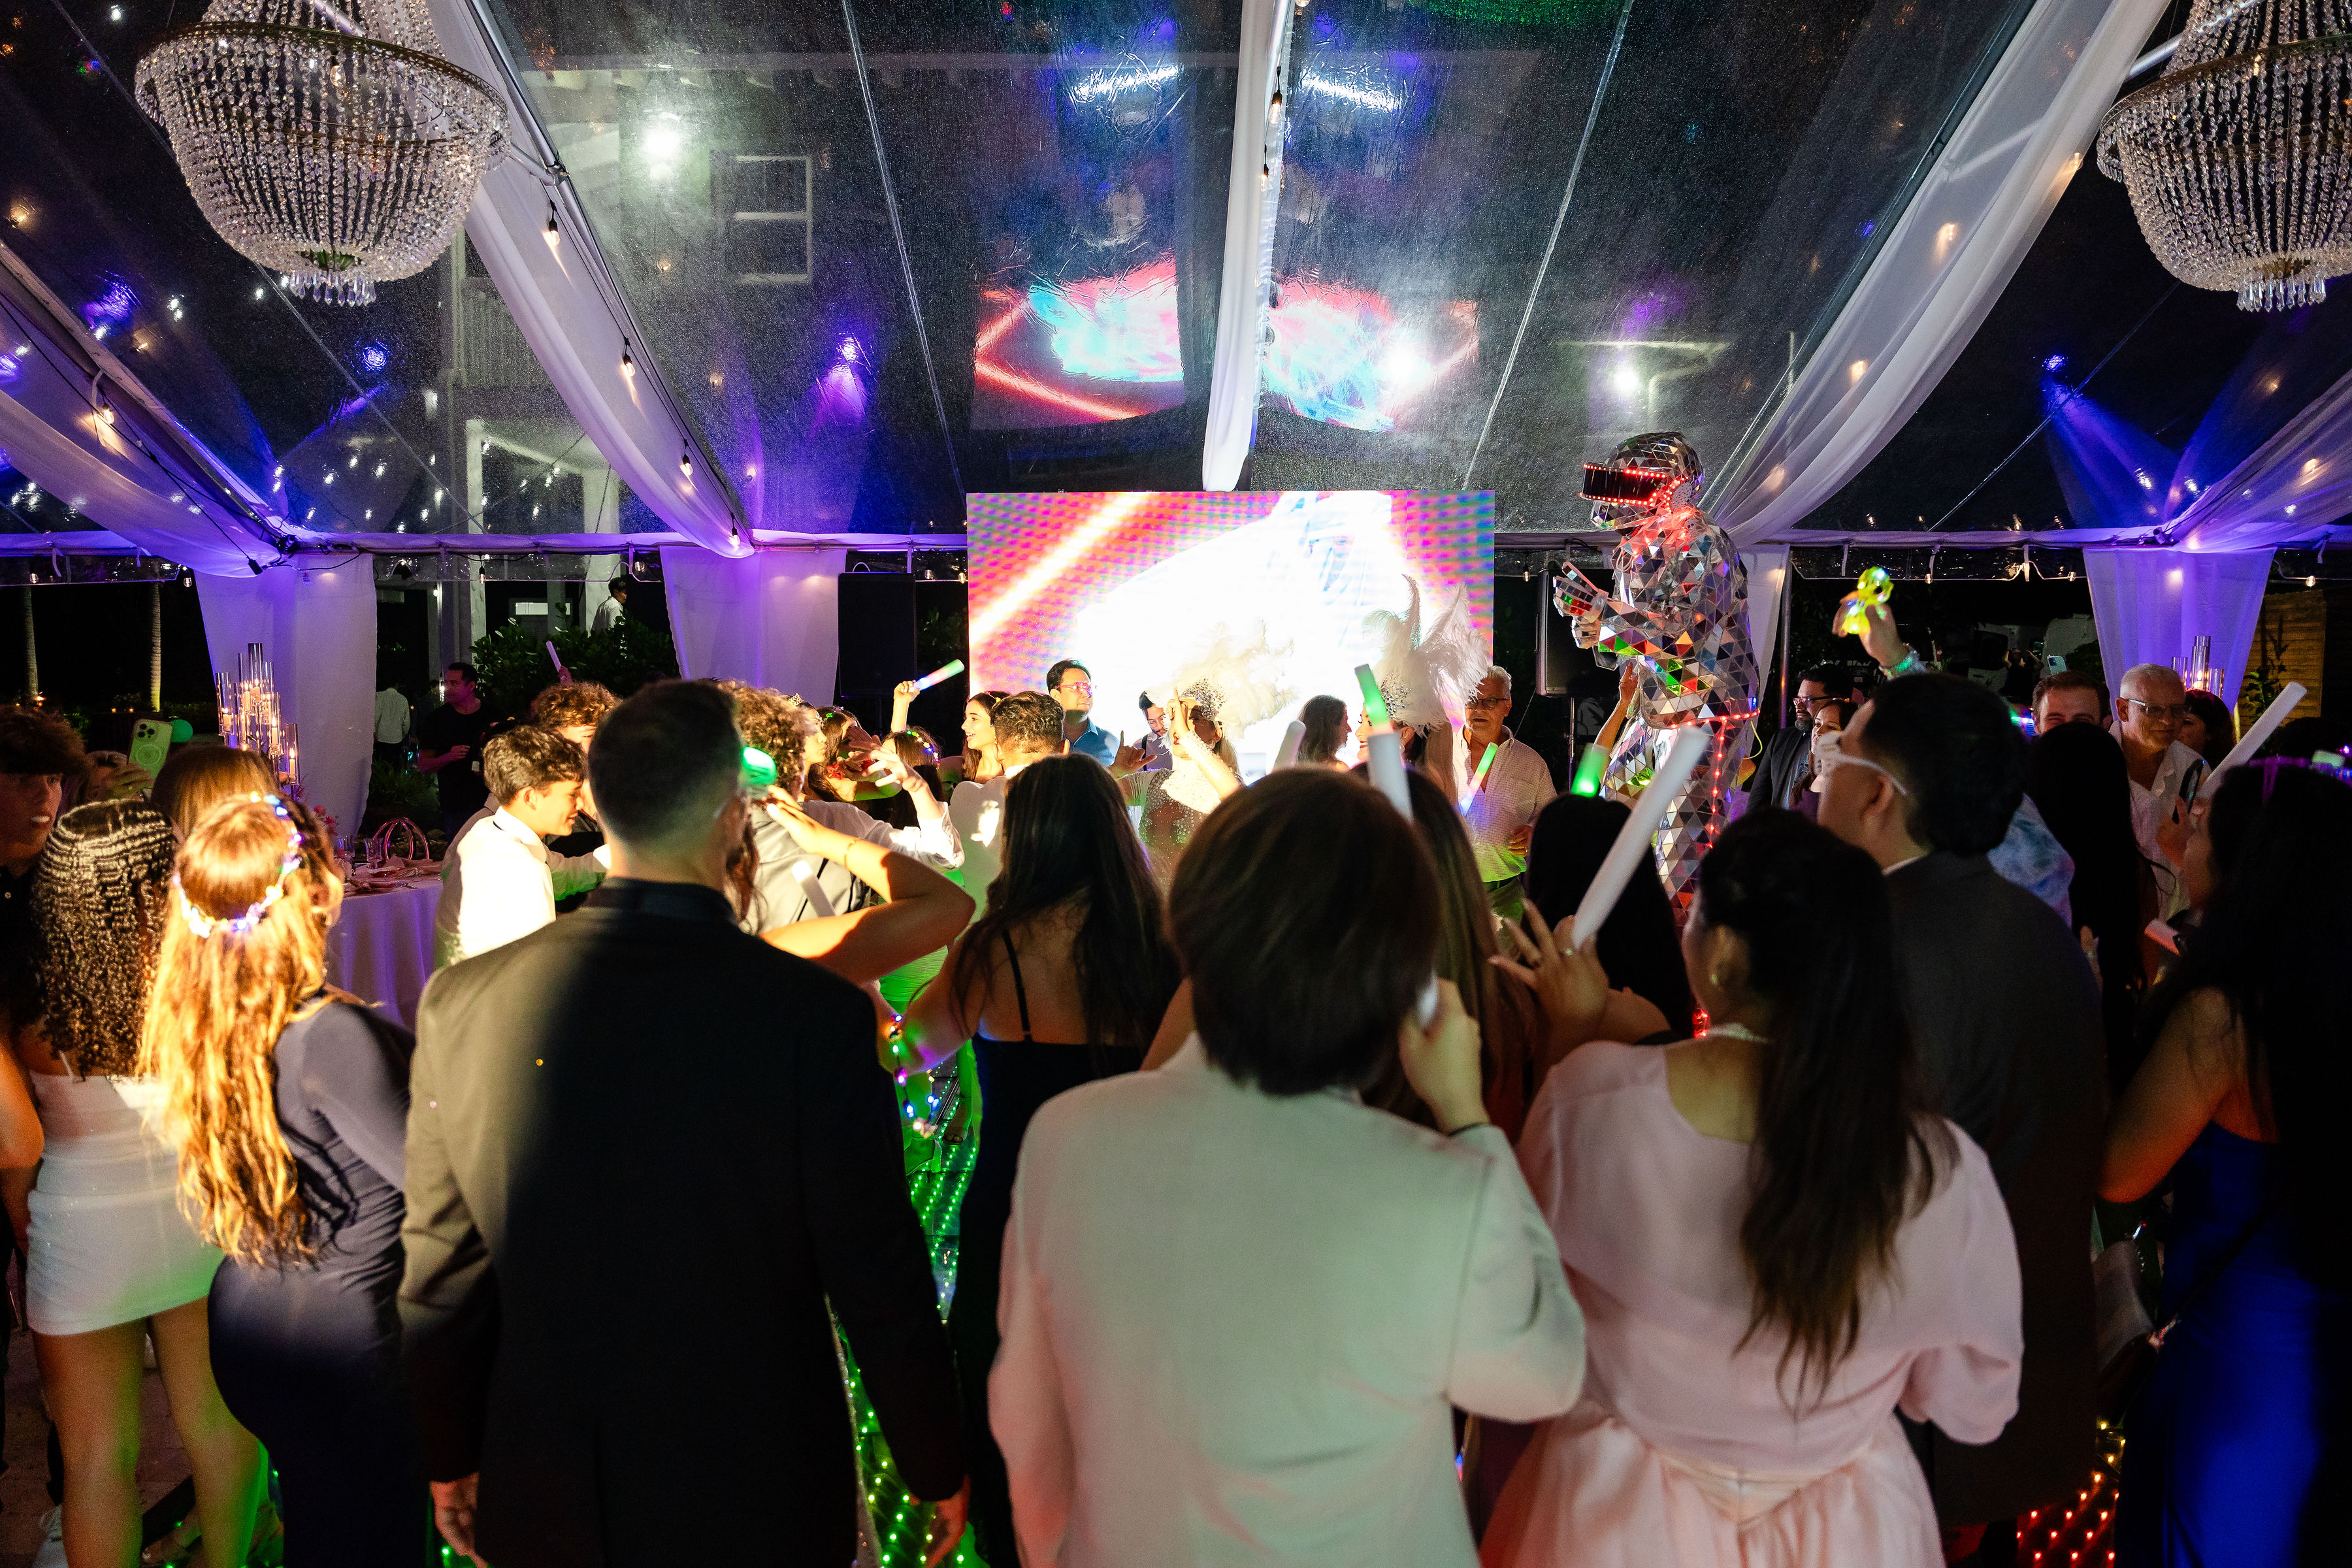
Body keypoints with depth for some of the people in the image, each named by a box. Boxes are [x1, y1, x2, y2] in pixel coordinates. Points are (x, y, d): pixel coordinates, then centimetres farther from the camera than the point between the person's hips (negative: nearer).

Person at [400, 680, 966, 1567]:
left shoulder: (458, 1002, -12)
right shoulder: (815, 1013, -23)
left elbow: (440, 1274, -3)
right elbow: (880, 1283, -16)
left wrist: (450, 1461, 14)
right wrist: (937, 1469, 0)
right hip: (758, 1496, -2)